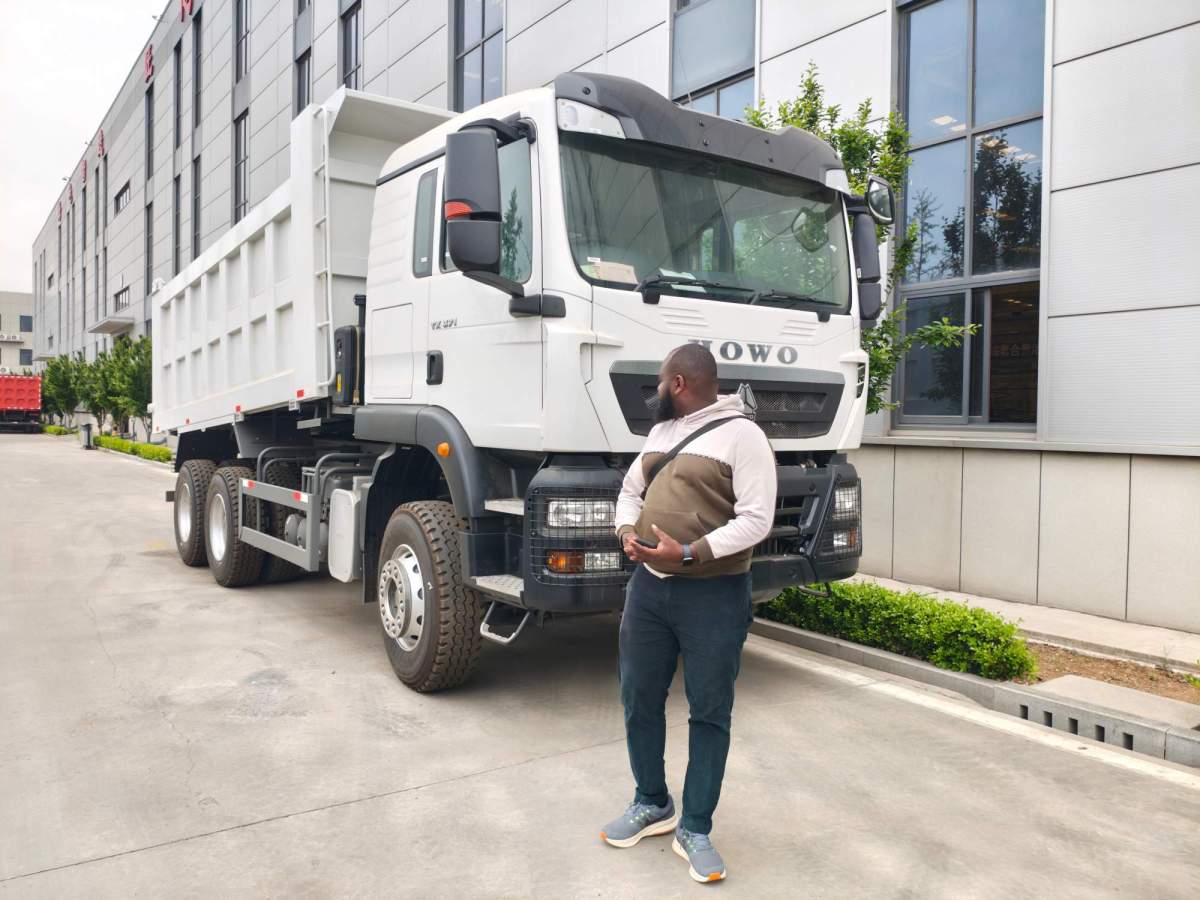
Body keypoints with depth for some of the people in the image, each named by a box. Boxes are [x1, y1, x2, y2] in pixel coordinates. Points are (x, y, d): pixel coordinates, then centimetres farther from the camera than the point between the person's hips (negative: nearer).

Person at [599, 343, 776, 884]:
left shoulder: (741, 435, -11)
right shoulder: (661, 432, 13)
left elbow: (755, 520, -16)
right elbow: (631, 489, 20)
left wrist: (688, 553, -23)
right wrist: (627, 531, -1)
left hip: (713, 595, -7)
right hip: (647, 587, 7)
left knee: (709, 714, 5)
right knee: (640, 701, 14)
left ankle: (694, 830, 20)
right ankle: (652, 805, 34)